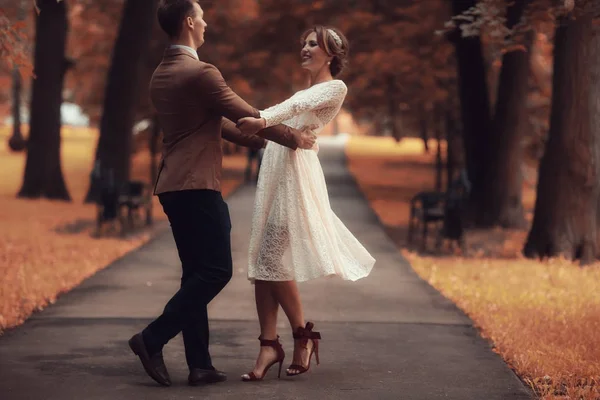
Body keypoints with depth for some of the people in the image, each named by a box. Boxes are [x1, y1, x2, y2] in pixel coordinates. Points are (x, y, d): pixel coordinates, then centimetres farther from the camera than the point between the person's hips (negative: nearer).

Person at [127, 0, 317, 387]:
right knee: (216, 270, -5)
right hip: (197, 186, -9)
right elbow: (248, 116, -8)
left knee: (198, 274, 10)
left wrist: (255, 140, 28)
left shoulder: (161, 75, 15)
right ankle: (153, 339, -9)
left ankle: (200, 364, 9)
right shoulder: (201, 73, -14)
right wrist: (294, 137, 5)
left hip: (173, 187, 9)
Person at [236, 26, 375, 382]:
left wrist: (264, 120, -36)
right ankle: (269, 345, -3)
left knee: (272, 259, -13)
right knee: (261, 261, -1)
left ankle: (303, 335, 2)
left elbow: (299, 106, -19)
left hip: (295, 172, -9)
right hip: (274, 173, 9)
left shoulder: (335, 88, 0)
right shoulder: (306, 91, 28)